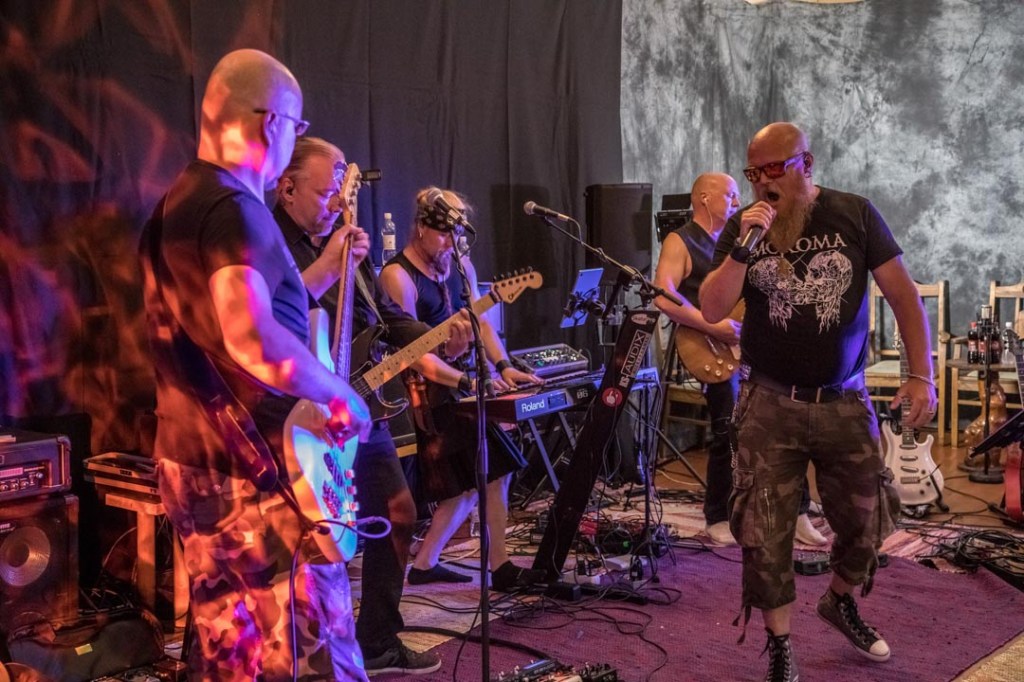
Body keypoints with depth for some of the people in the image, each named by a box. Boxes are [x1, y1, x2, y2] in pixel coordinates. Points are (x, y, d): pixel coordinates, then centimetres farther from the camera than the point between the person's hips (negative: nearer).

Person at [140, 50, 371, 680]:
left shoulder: (174, 206, 15)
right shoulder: (234, 208, -16)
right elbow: (253, 342, -31)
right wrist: (341, 395, -15)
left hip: (192, 460, 10)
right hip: (256, 469, -10)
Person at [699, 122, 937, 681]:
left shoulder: (854, 214, -4)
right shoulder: (742, 226, -2)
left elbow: (903, 294, -1)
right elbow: (711, 311, -10)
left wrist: (922, 374, -8)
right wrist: (744, 245, -22)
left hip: (844, 402, 1)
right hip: (770, 404, 0)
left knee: (867, 520, 12)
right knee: (764, 532, -1)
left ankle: (840, 601, 41)